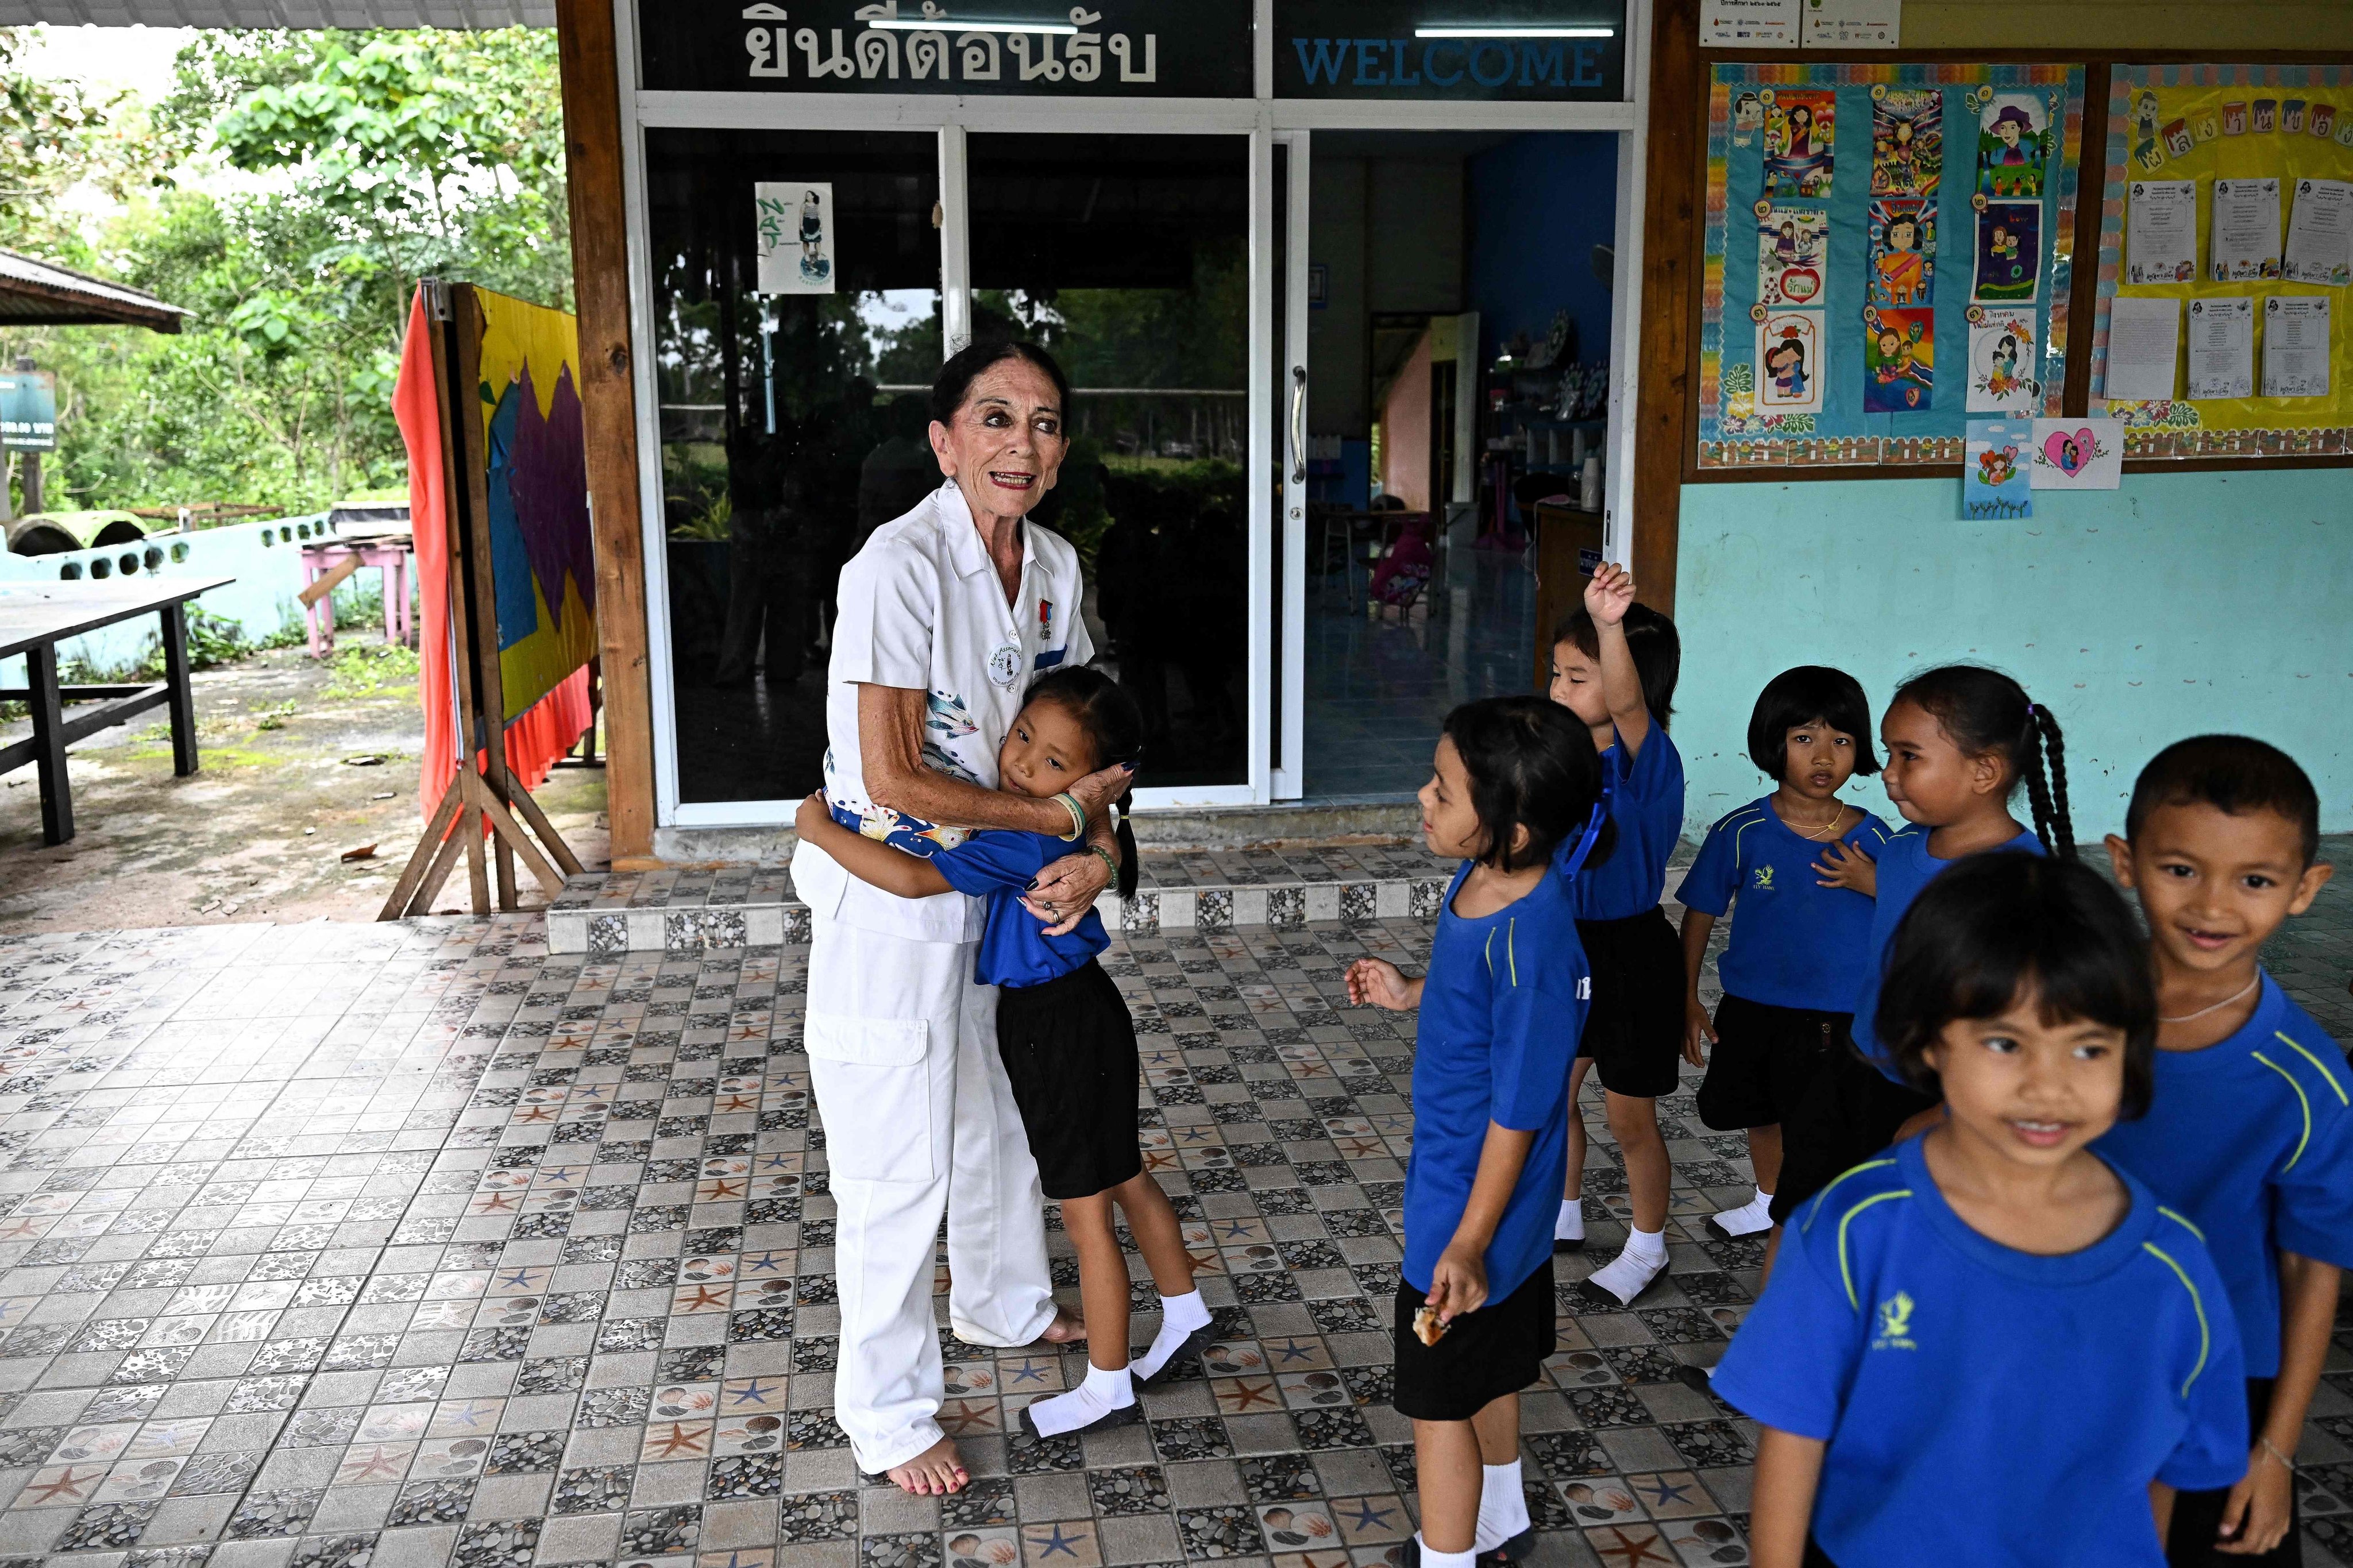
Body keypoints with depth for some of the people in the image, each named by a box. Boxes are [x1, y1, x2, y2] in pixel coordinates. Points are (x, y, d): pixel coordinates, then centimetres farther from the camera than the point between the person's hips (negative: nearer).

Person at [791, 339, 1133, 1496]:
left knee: (1001, 1110, 25)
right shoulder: (899, 566, -25)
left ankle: (1003, 1305, 50)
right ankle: (887, 1411, 24)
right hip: (889, 892, -7)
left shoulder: (1054, 565, -2)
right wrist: (1063, 817, -19)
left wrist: (1098, 854, -11)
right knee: (898, 1162, 4)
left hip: (997, 883, 8)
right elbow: (892, 776, -26)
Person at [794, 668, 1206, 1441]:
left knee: (1085, 1211, 4)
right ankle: (1184, 1316, 42)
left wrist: (820, 827, -24)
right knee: (1125, 1179, 23)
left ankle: (1107, 1389, 20)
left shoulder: (1024, 841, -28)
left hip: (1060, 1027, -9)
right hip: (1075, 1011, 9)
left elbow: (913, 878, -34)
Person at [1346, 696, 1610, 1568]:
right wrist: (1412, 994, 10)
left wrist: (1468, 1243, -21)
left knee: (1440, 1398, 10)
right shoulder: (1481, 880, -7)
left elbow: (1519, 1113, -26)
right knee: (1488, 1371, 29)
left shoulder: (1528, 940, -33)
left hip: (1473, 1202, -9)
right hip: (1458, 1177, 9)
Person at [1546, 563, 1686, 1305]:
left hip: (1631, 953, -7)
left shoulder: (1647, 758, -22)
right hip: (1571, 944, 8)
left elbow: (1626, 702, -47)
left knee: (1629, 1116, 8)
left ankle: (1648, 1246, 30)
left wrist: (1610, 623, -63)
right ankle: (1563, 1215, 42)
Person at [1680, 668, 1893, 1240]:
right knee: (1760, 1114, 23)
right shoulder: (1741, 833, -12)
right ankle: (1770, 1202, 52)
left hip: (1843, 1019, -2)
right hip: (1753, 1011, 2)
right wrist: (1689, 1002, -2)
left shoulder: (1874, 839, -9)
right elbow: (1700, 915, -3)